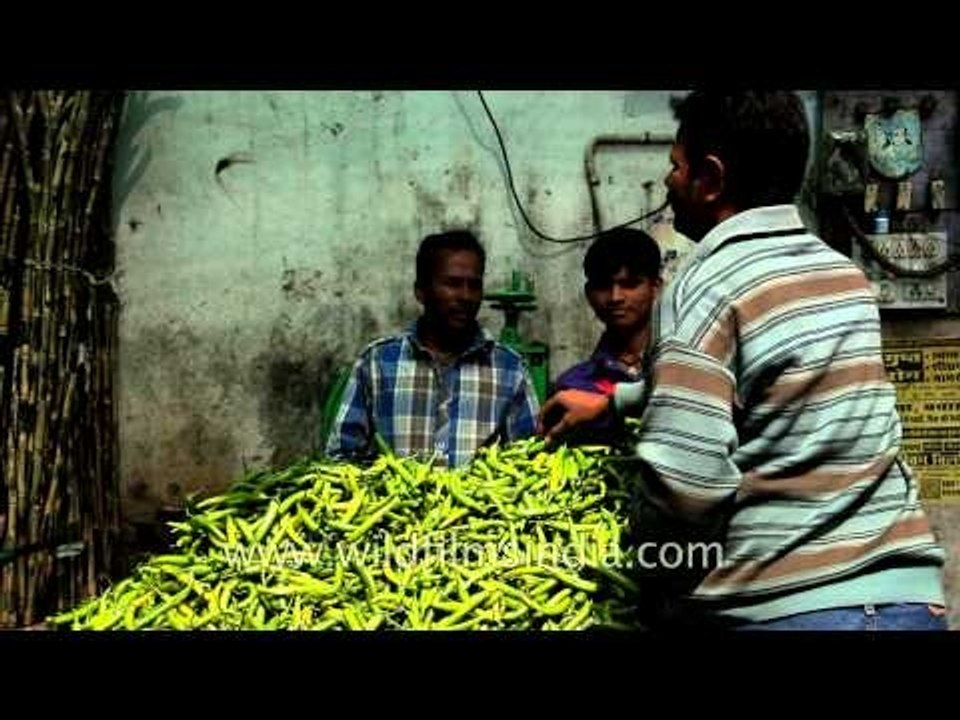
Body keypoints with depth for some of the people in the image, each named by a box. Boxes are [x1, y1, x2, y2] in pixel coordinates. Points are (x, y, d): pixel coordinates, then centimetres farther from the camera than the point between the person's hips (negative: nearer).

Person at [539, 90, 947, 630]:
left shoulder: (706, 288, -14)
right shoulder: (848, 274, 8)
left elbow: (682, 483, -24)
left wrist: (658, 589, -4)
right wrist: (612, 400, 27)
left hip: (779, 605, -7)